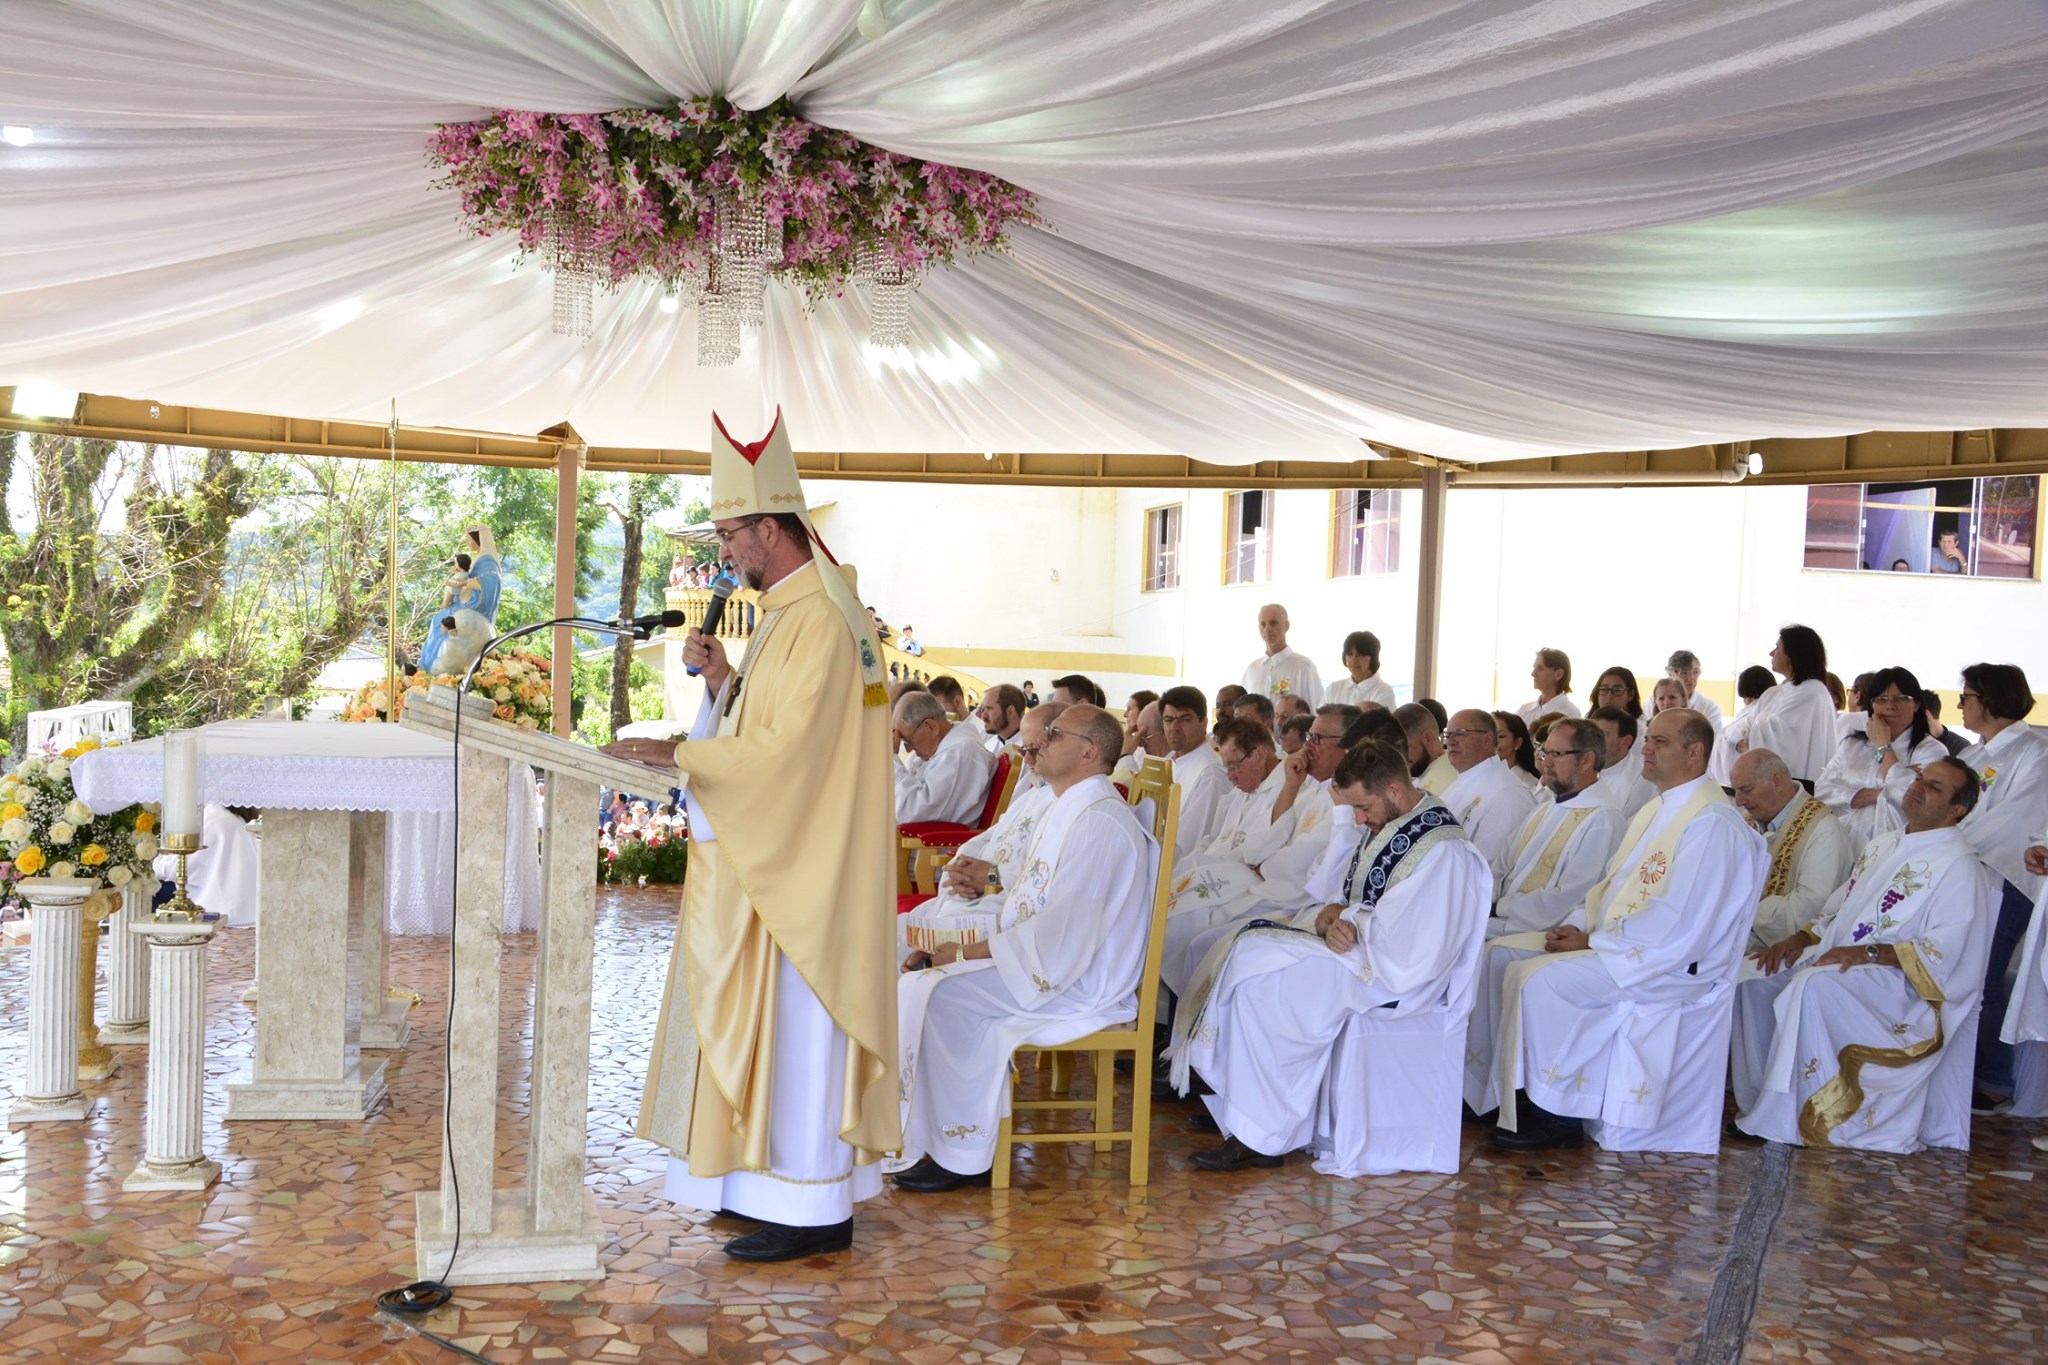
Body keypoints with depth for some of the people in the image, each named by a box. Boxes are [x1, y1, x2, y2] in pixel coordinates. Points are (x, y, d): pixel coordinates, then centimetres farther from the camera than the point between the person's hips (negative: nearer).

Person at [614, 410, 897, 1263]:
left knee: (794, 1023, -5)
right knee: (758, 1020, 14)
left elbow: (789, 748, -25)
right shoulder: (792, 610, 15)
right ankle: (776, 1182, 23)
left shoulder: (821, 620, -18)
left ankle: (815, 1211, 2)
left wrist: (679, 756, -23)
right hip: (772, 861, 11)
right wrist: (722, 678, 5)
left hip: (802, 866, -11)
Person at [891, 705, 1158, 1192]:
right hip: (1047, 960, 11)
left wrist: (965, 953, -19)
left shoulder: (1098, 822, -19)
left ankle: (962, 1155, -11)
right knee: (919, 978, 3)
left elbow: (1062, 930, -25)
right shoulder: (1068, 810, 16)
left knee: (936, 991, -21)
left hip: (1077, 982, -11)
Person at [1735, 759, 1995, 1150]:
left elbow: (1945, 951, -18)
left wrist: (1869, 952, -26)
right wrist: (1803, 938, 6)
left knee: (1813, 984, -35)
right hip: (1834, 957, 9)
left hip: (1894, 982, -9)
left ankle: (1788, 1121, -29)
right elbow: (1839, 910, 25)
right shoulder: (1884, 844, 19)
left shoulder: (1960, 866, -7)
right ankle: (1759, 1098, -5)